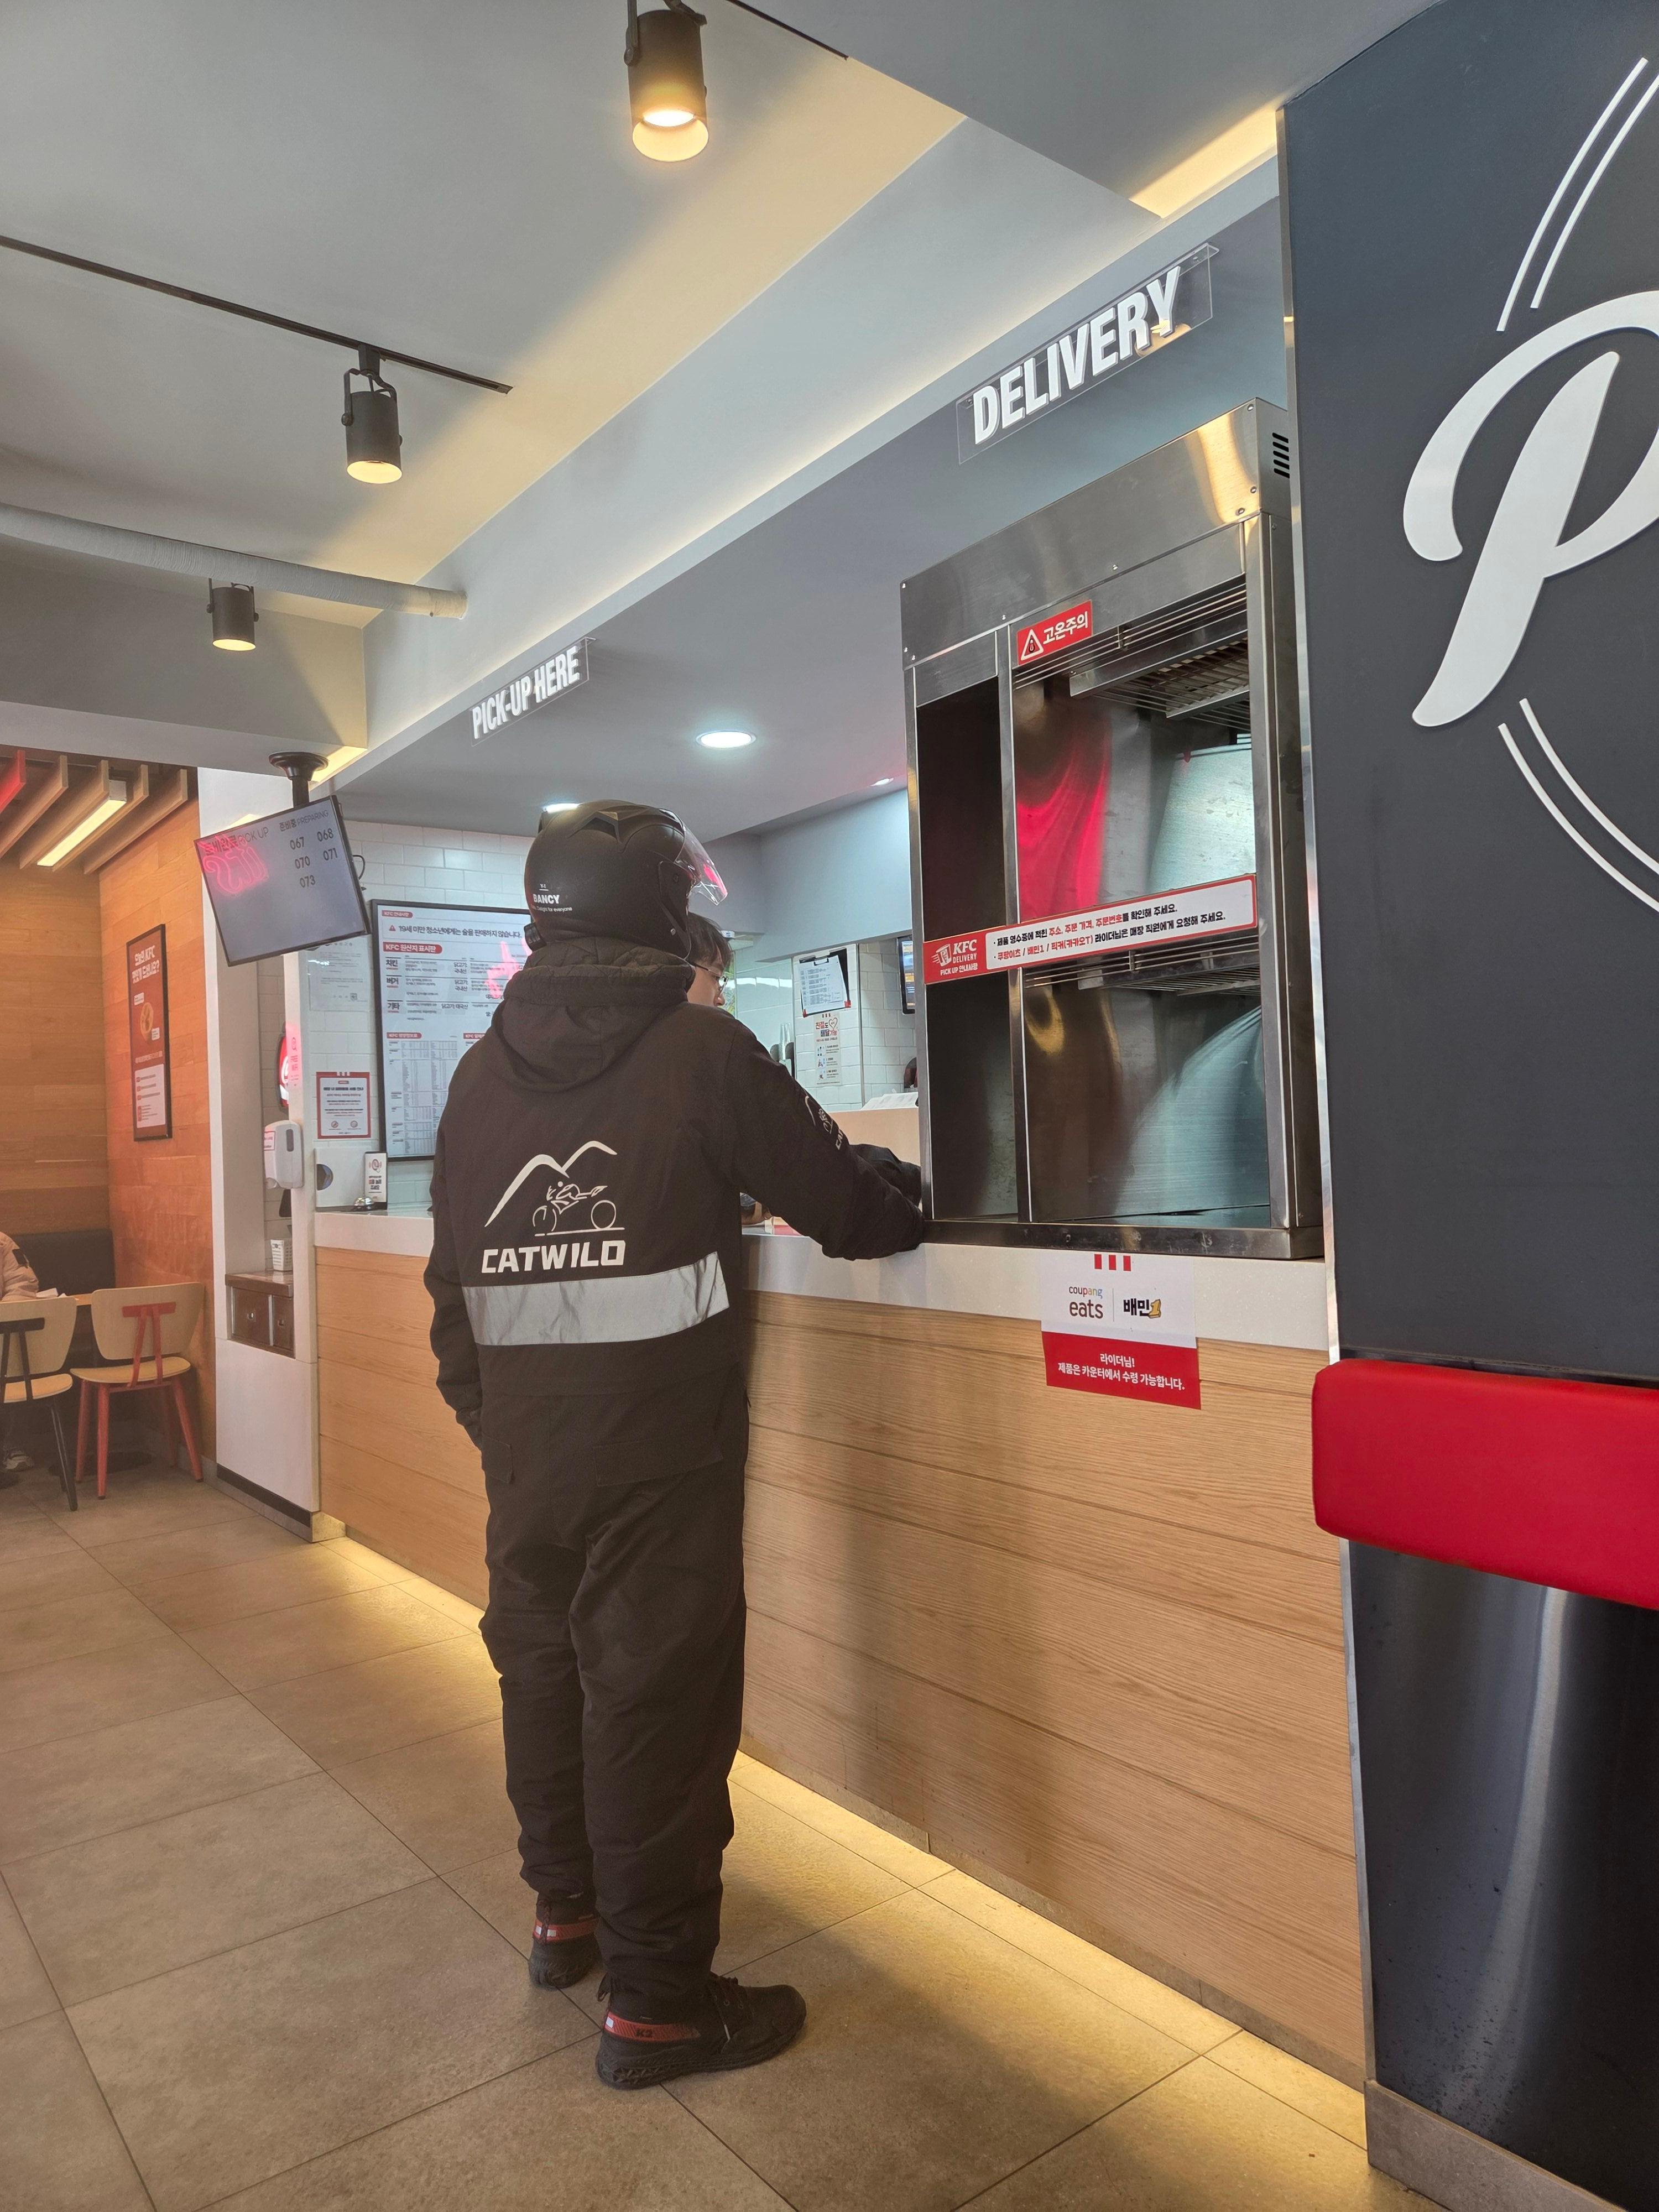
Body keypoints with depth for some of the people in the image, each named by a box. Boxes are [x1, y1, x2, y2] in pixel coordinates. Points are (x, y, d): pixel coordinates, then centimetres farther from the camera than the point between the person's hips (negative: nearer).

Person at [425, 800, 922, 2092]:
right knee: (656, 1696, 4)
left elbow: (457, 1284, 10)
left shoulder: (481, 1074, 6)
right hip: (660, 1454, -6)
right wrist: (919, 1203, 16)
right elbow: (844, 1198, -5)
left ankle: (567, 1913, 41)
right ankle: (656, 1999, 18)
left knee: (543, 1667, 20)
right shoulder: (701, 1052, -10)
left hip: (523, 1449, 6)